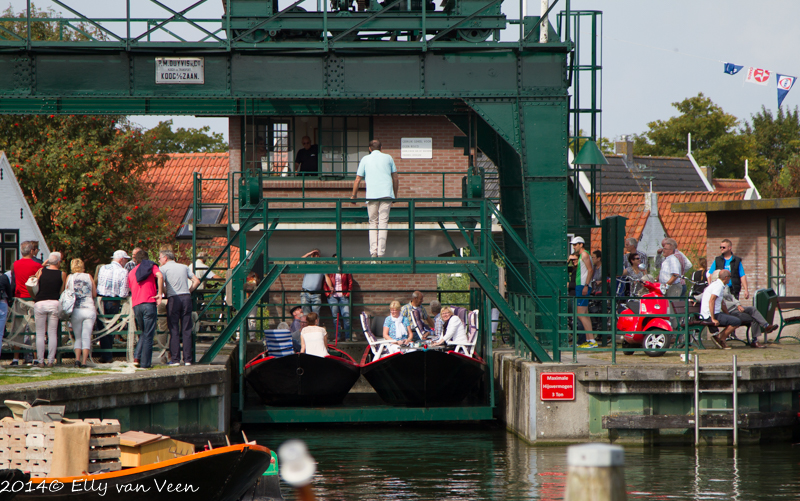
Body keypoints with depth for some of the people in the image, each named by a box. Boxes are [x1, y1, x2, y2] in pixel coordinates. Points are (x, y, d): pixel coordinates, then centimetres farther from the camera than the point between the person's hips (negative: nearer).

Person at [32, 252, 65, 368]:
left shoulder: (41, 271, 1)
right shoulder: (62, 274, 0)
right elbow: (62, 292, 6)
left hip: (40, 303, 0)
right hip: (54, 303, 0)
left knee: (40, 333, 5)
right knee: (52, 333, 5)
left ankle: (40, 361, 3)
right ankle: (50, 360, 3)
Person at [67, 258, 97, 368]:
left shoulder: (70, 277, 5)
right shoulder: (89, 277, 6)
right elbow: (94, 294, 11)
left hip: (76, 310, 0)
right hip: (89, 309, 0)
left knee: (78, 337, 11)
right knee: (86, 337, 1)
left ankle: (77, 359, -5)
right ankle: (84, 361, -7)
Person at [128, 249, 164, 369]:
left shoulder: (131, 272, 20)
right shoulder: (151, 266, 8)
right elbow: (160, 276, -13)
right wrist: (160, 294, -10)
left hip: (136, 305, 4)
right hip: (149, 303, -4)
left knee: (144, 333, 21)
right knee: (148, 335, 0)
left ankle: (137, 357, 7)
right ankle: (145, 363, -3)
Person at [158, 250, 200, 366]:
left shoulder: (164, 268, 4)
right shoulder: (184, 267, 18)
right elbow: (196, 281, 13)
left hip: (173, 299, -3)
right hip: (186, 297, 3)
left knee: (174, 330, 0)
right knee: (186, 330, 5)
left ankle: (175, 359, -4)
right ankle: (187, 359, 2)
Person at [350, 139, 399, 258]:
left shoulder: (365, 159, 13)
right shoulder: (388, 158, 14)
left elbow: (357, 180, 10)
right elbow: (395, 179, 14)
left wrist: (353, 196, 20)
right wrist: (395, 195, 24)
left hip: (371, 195, 0)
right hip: (386, 194, 0)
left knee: (373, 223, 8)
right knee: (383, 223, -2)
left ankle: (373, 251, -2)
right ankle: (381, 252, -9)